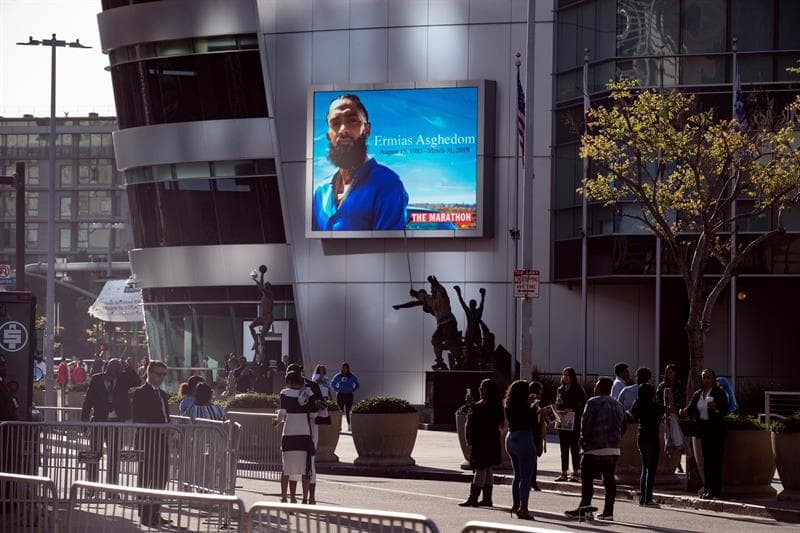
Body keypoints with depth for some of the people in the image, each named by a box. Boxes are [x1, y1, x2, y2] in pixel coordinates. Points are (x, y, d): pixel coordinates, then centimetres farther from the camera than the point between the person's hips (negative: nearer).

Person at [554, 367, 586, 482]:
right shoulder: (560, 390, 13)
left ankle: (576, 473, 2)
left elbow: (583, 405, -7)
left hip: (574, 424, -6)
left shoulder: (578, 390, -4)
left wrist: (572, 410, -18)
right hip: (562, 423, 6)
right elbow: (557, 405, 16)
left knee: (575, 448, -2)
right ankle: (564, 473, 11)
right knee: (564, 449, 8)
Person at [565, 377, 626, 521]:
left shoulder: (594, 402, -5)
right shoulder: (618, 405, 16)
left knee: (587, 478, -2)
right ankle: (608, 512, 4)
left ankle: (584, 507, -8)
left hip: (595, 449, -6)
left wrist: (584, 440, 0)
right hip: (614, 450, 6)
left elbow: (586, 423, -13)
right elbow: (623, 428, 18)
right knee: (609, 479, 6)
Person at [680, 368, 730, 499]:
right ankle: (707, 489, 13)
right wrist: (684, 411, -14)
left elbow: (726, 410, -9)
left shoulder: (719, 393, -3)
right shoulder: (698, 394, 13)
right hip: (703, 428, 6)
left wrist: (716, 408, -28)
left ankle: (715, 490, -6)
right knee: (706, 459, 8)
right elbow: (691, 408, 7)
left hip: (716, 428, -6)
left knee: (715, 459, -7)